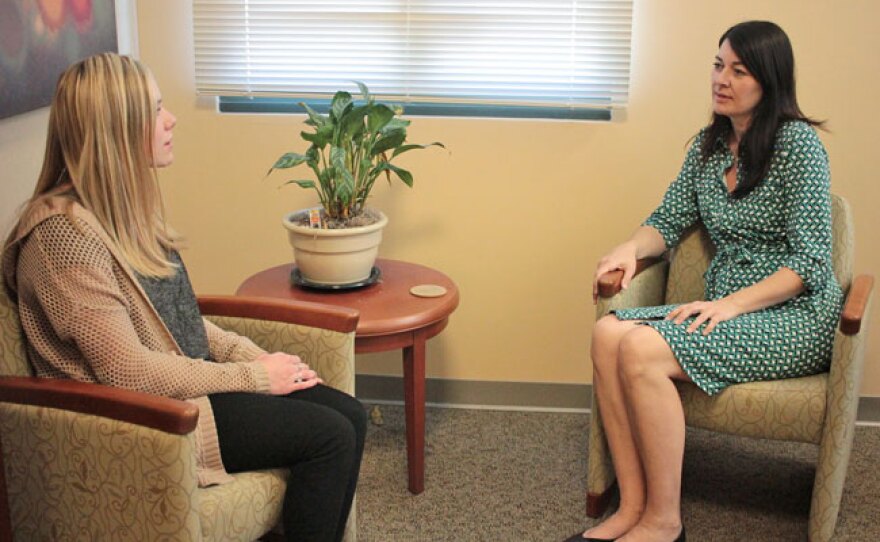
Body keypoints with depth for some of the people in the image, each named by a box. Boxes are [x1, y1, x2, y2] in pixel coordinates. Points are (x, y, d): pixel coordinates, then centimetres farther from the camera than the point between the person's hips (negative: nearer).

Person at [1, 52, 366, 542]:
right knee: (329, 437, -17)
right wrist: (253, 376, -15)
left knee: (350, 415, -5)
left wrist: (253, 355, -1)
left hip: (188, 382, 9)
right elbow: (127, 370, -22)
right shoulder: (63, 232, -21)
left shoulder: (125, 209, 7)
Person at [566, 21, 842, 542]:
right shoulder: (709, 145, 11)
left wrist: (731, 303, -23)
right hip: (729, 309, 7)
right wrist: (630, 248, -6)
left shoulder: (799, 143, -10)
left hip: (795, 316, -6)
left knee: (643, 349, -28)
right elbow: (669, 220, 17)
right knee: (608, 332, -20)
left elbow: (810, 261, -14)